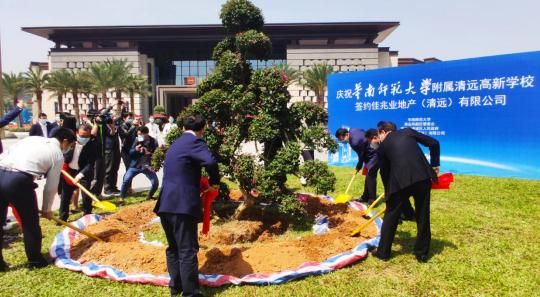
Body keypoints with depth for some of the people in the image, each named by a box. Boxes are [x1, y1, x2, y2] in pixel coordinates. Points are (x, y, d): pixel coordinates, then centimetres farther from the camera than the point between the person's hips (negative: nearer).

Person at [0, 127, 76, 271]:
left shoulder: (32, 138, 24)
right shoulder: (58, 155, 9)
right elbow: (51, 187, 12)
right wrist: (46, 209, 24)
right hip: (19, 180, -5)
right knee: (31, 223, 14)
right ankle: (35, 260, 27)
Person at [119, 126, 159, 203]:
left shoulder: (153, 142, -8)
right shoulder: (137, 141, -4)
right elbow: (130, 154, -1)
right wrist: (135, 150, -22)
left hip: (147, 166, 0)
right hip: (135, 165, 1)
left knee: (155, 183, -6)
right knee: (126, 180, -15)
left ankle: (149, 197, 23)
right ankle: (121, 199, 0)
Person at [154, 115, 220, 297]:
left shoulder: (176, 143, 20)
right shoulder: (194, 142, -7)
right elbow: (211, 162, -24)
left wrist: (200, 183, 30)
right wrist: (214, 182, -7)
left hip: (166, 203, 9)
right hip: (182, 204, -9)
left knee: (173, 247, 19)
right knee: (188, 250, -4)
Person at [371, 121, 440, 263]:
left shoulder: (383, 146, 14)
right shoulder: (408, 131, 18)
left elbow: (384, 172, 18)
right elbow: (433, 143, 10)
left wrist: (389, 191, 30)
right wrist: (434, 165, 16)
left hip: (400, 181, -2)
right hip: (423, 177, 3)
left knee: (391, 216, 13)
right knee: (423, 216, 15)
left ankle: (383, 252, 22)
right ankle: (422, 253, 26)